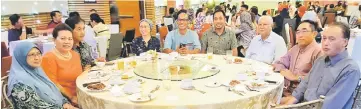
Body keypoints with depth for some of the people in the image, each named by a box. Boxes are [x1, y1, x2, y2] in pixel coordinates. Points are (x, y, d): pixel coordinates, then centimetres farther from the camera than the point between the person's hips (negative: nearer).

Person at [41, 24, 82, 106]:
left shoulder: (75, 55, 12)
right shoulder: (49, 58, -7)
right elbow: (52, 83, -11)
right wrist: (71, 97, -14)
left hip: (79, 96, 6)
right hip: (62, 99, -6)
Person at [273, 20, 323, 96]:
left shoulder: (318, 51, -9)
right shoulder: (295, 48, 17)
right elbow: (279, 63, 20)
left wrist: (297, 78, -13)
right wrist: (283, 70, -1)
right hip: (286, 89, 7)